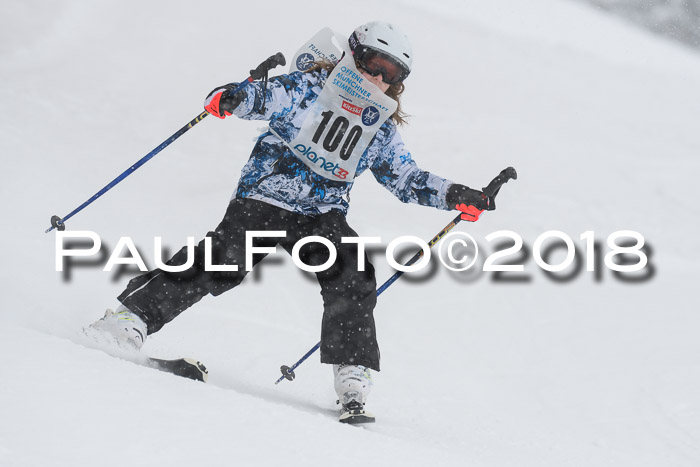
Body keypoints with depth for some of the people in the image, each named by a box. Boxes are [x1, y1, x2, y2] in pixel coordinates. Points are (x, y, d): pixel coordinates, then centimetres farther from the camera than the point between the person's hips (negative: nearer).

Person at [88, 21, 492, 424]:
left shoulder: (382, 130, 14)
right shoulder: (306, 88, 1)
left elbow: (408, 179, 21)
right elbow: (261, 98, -8)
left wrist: (455, 196, 8)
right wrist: (229, 99, -32)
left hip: (323, 218, 4)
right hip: (264, 198, -4)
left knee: (354, 279, -19)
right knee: (224, 261, -24)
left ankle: (353, 380, -16)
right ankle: (131, 317, -18)